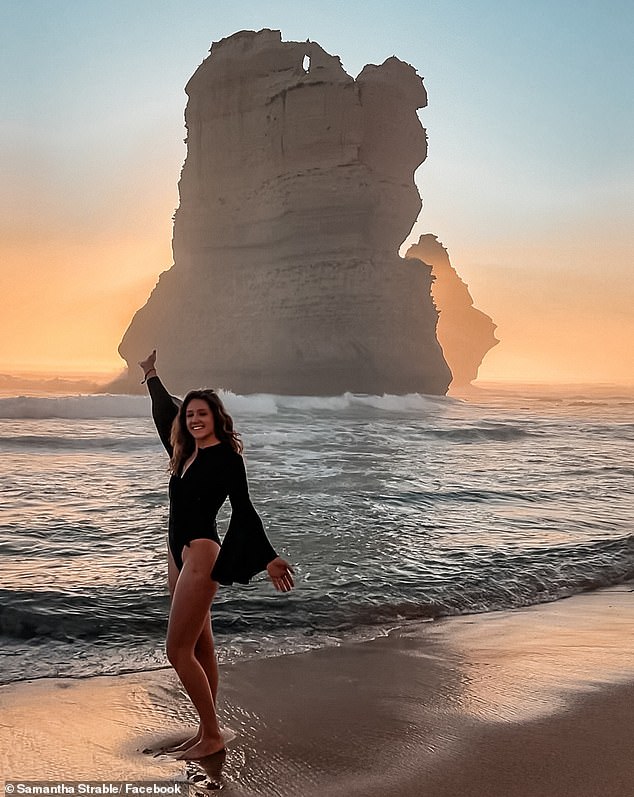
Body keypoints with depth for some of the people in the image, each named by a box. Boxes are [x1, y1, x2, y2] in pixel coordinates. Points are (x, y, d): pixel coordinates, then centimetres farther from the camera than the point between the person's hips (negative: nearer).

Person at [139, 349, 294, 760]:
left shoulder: (226, 456, -10)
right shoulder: (186, 453, 11)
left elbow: (243, 510, -15)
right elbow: (166, 411, 29)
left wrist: (268, 558, -23)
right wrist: (152, 376, 41)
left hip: (201, 556, -8)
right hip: (179, 554, 9)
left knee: (179, 652, -8)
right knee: (200, 649, 12)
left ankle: (212, 734, 2)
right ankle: (208, 731, 20)